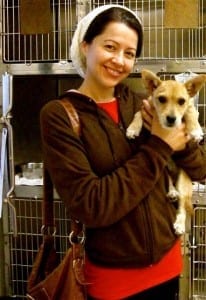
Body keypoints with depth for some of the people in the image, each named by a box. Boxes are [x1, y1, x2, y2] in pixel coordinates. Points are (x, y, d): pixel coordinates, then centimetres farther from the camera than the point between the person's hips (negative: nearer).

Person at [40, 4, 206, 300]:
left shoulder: (140, 104, 0)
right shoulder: (59, 115, -14)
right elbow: (90, 206, -23)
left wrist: (178, 138, -17)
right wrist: (159, 148, -19)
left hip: (167, 261, 5)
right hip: (113, 275, -4)